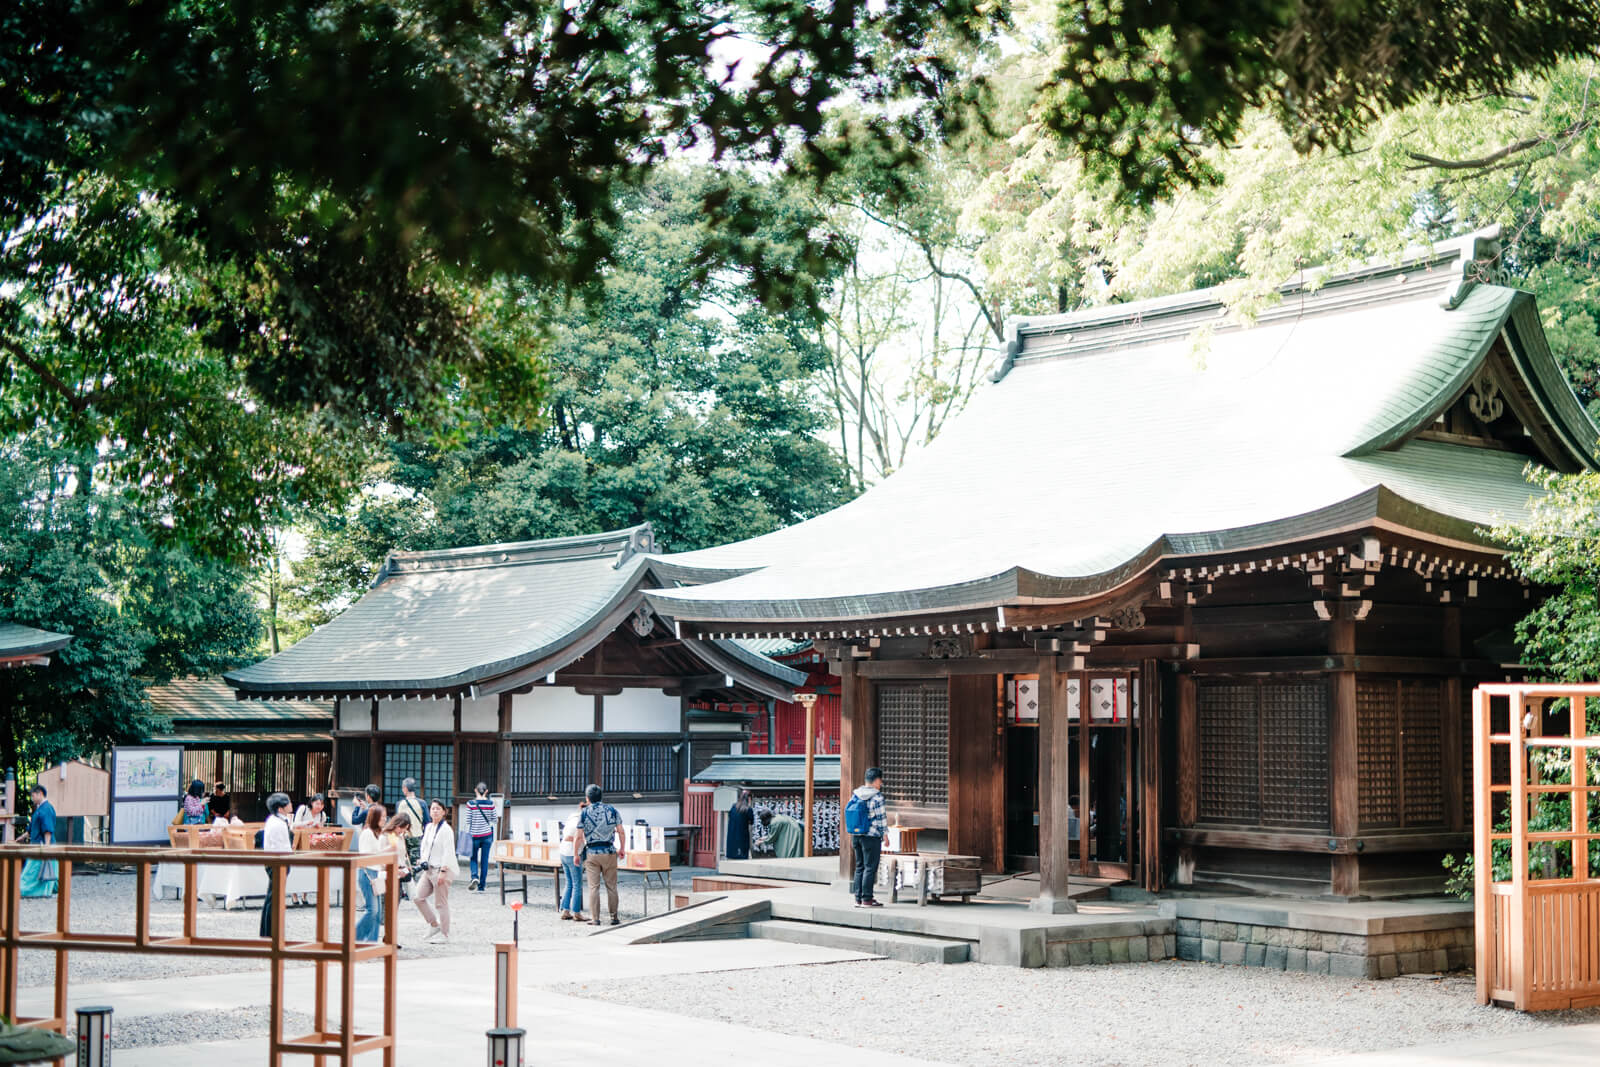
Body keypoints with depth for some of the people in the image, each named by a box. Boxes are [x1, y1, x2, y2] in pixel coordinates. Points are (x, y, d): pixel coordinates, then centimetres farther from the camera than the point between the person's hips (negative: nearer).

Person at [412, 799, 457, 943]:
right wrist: (421, 861, 12)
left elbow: (448, 852, -17)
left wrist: (443, 871, -21)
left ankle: (444, 934, 12)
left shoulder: (446, 829, -14)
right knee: (418, 896, 5)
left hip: (442, 870, -8)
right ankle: (435, 925, 18)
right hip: (429, 870, 8)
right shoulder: (428, 827, 11)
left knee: (441, 903, -1)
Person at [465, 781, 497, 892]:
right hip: (487, 835, 1)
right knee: (484, 860, 9)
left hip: (475, 835, -1)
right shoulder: (490, 803, -5)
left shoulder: (471, 804, -9)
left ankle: (474, 877, -14)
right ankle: (482, 886, 11)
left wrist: (467, 835, 3)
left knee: (473, 858, 13)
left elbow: (468, 821, -5)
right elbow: (494, 819, 4)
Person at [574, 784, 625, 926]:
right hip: (609, 852, 2)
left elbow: (579, 837, -5)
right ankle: (614, 917, 10)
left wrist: (576, 854, 6)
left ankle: (595, 918, 1)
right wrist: (621, 849, 19)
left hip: (592, 853, -2)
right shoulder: (612, 810, 3)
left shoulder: (584, 813, -3)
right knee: (611, 886, 8)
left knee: (593, 887, 2)